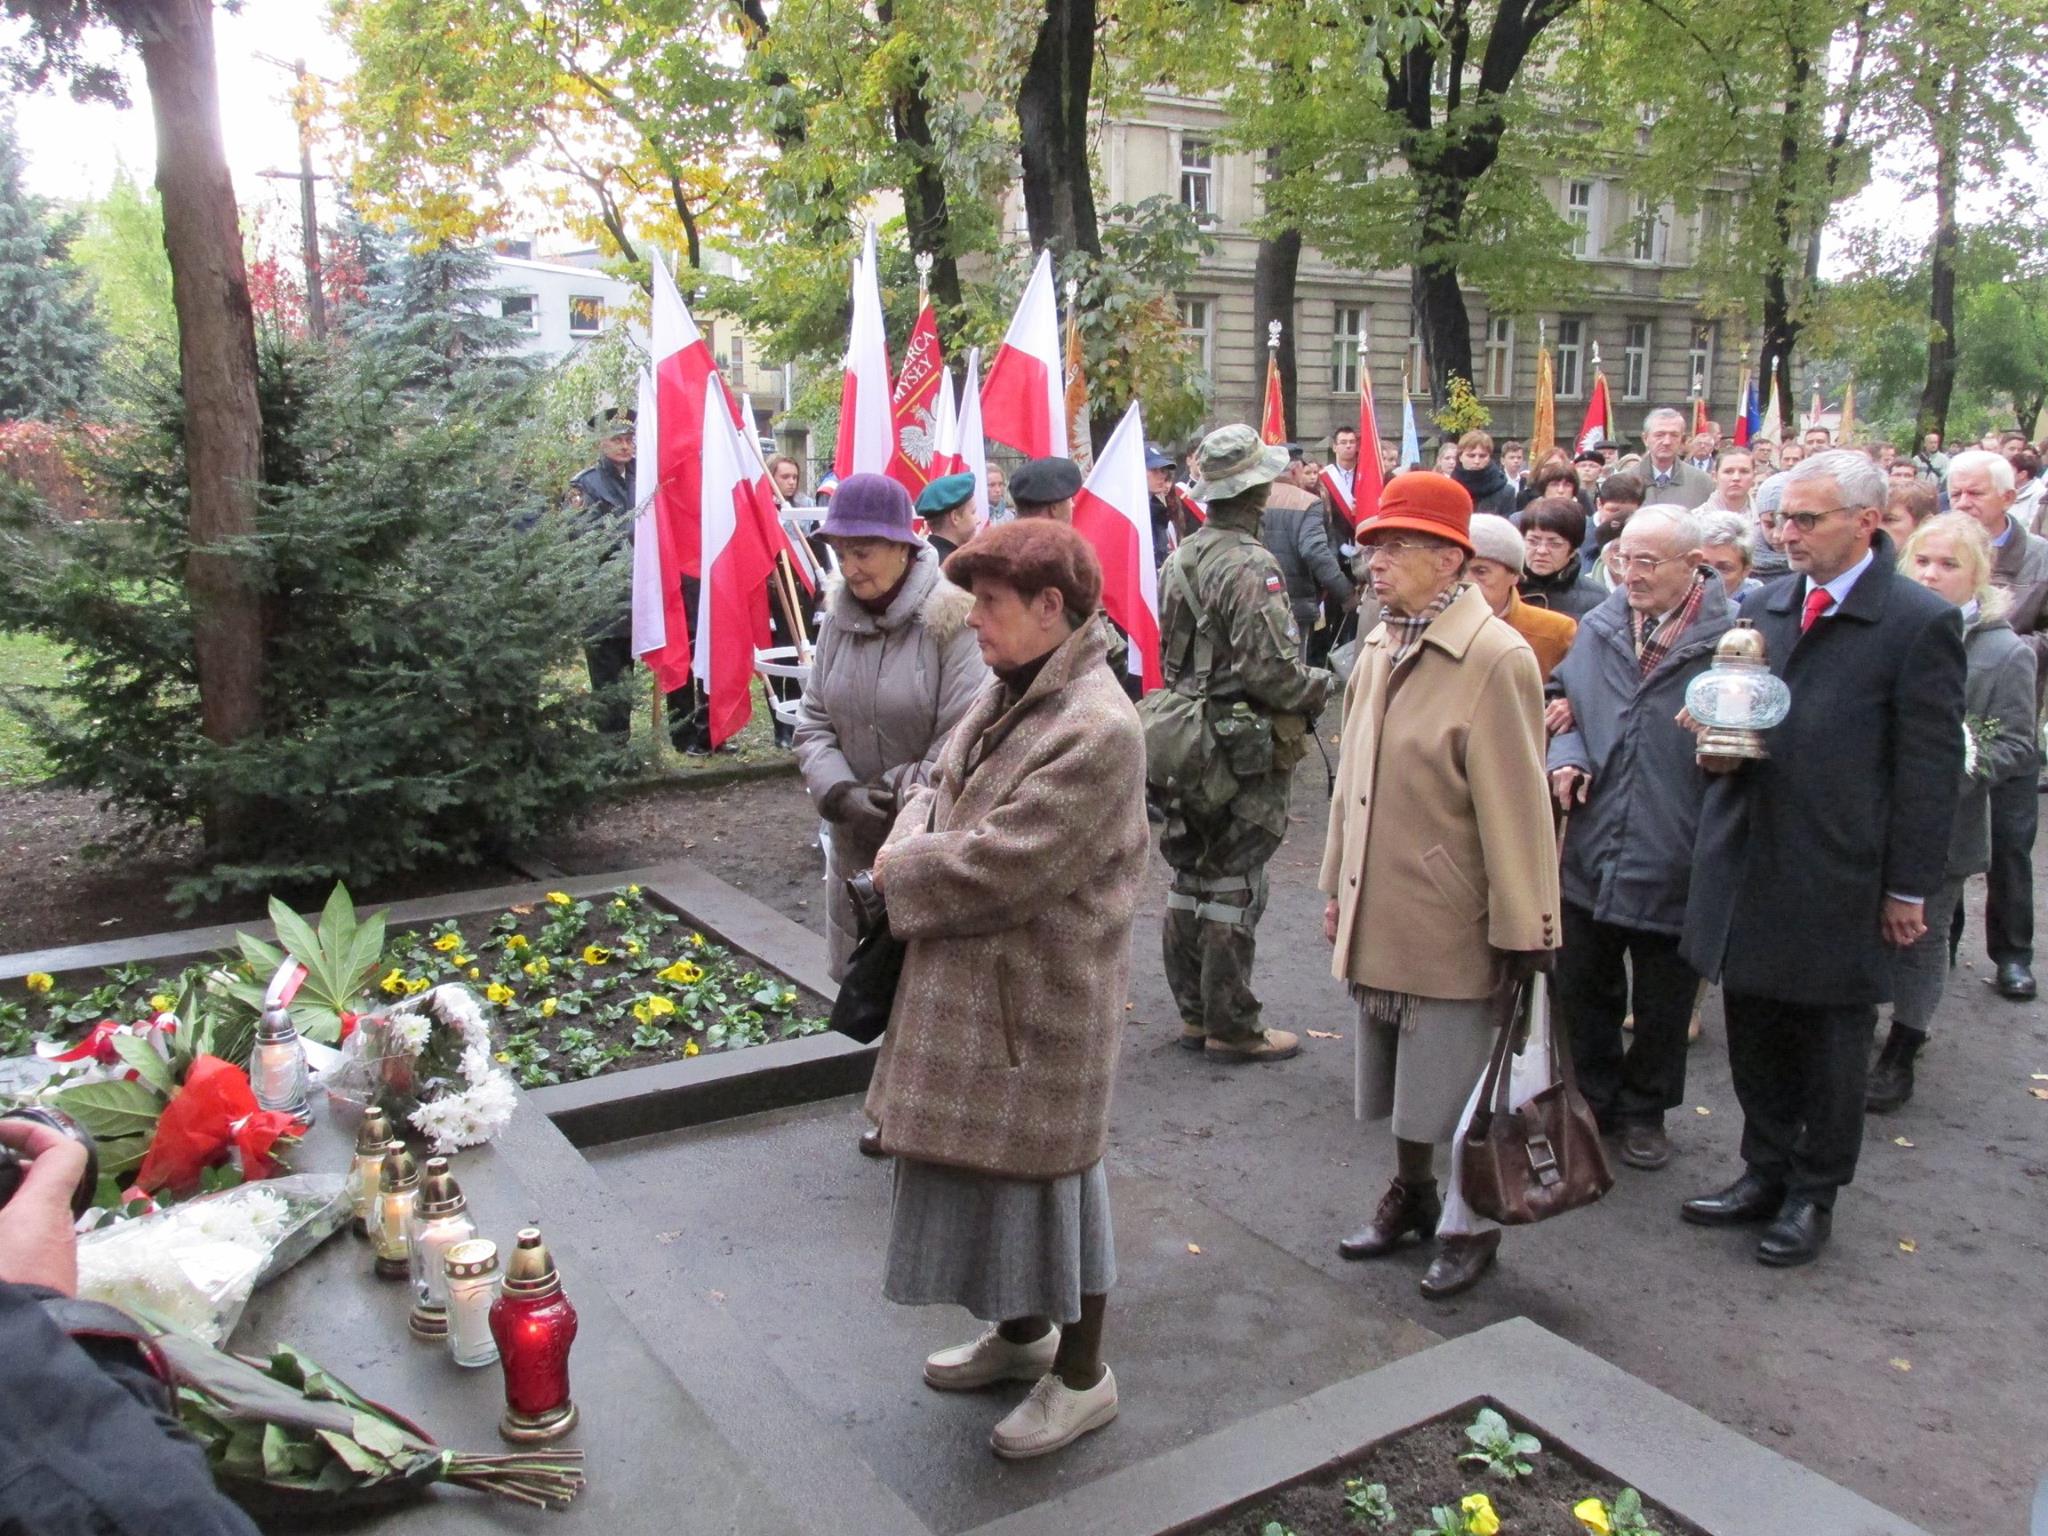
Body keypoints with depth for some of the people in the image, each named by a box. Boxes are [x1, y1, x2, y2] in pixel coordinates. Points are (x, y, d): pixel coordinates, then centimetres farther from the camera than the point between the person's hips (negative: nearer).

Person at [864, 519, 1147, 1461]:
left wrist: (899, 868, -12)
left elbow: (998, 865, -27)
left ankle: (1082, 1375, 27)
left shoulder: (1097, 730, -23)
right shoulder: (1004, 695, 6)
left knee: (1041, 1168, 5)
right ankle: (1021, 1331, 42)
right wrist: (912, 846, -9)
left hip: (1040, 996, -9)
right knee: (984, 1160, 20)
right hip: (970, 988, 9)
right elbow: (936, 793, 13)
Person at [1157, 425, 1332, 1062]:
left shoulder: (1182, 559, 9)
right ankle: (1231, 1027, 9)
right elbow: (1273, 670, -23)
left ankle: (1194, 1012, 25)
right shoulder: (1250, 567, -19)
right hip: (1247, 748, -8)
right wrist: (1327, 686, -6)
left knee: (1190, 880, 14)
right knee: (1234, 889, -1)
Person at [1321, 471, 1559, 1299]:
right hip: (1379, 919, 7)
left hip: (1453, 930, -7)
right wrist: (1338, 887, 15)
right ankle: (1410, 1197, 41)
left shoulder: (1495, 659, -17)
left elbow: (1516, 809, -17)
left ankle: (1472, 1228, 29)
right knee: (1402, 1083, 21)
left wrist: (1522, 937, -14)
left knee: (1459, 1096, 8)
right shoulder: (1378, 648, 5)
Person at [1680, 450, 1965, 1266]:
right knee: (1754, 1031, 15)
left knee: (1830, 1043, 11)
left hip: (1840, 875, -5)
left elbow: (1931, 768, -8)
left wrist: (1909, 887, -8)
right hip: (1749, 864, 5)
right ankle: (1765, 1171, 33)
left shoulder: (1919, 622, -9)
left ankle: (1813, 1195, 27)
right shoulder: (1763, 606, 8)